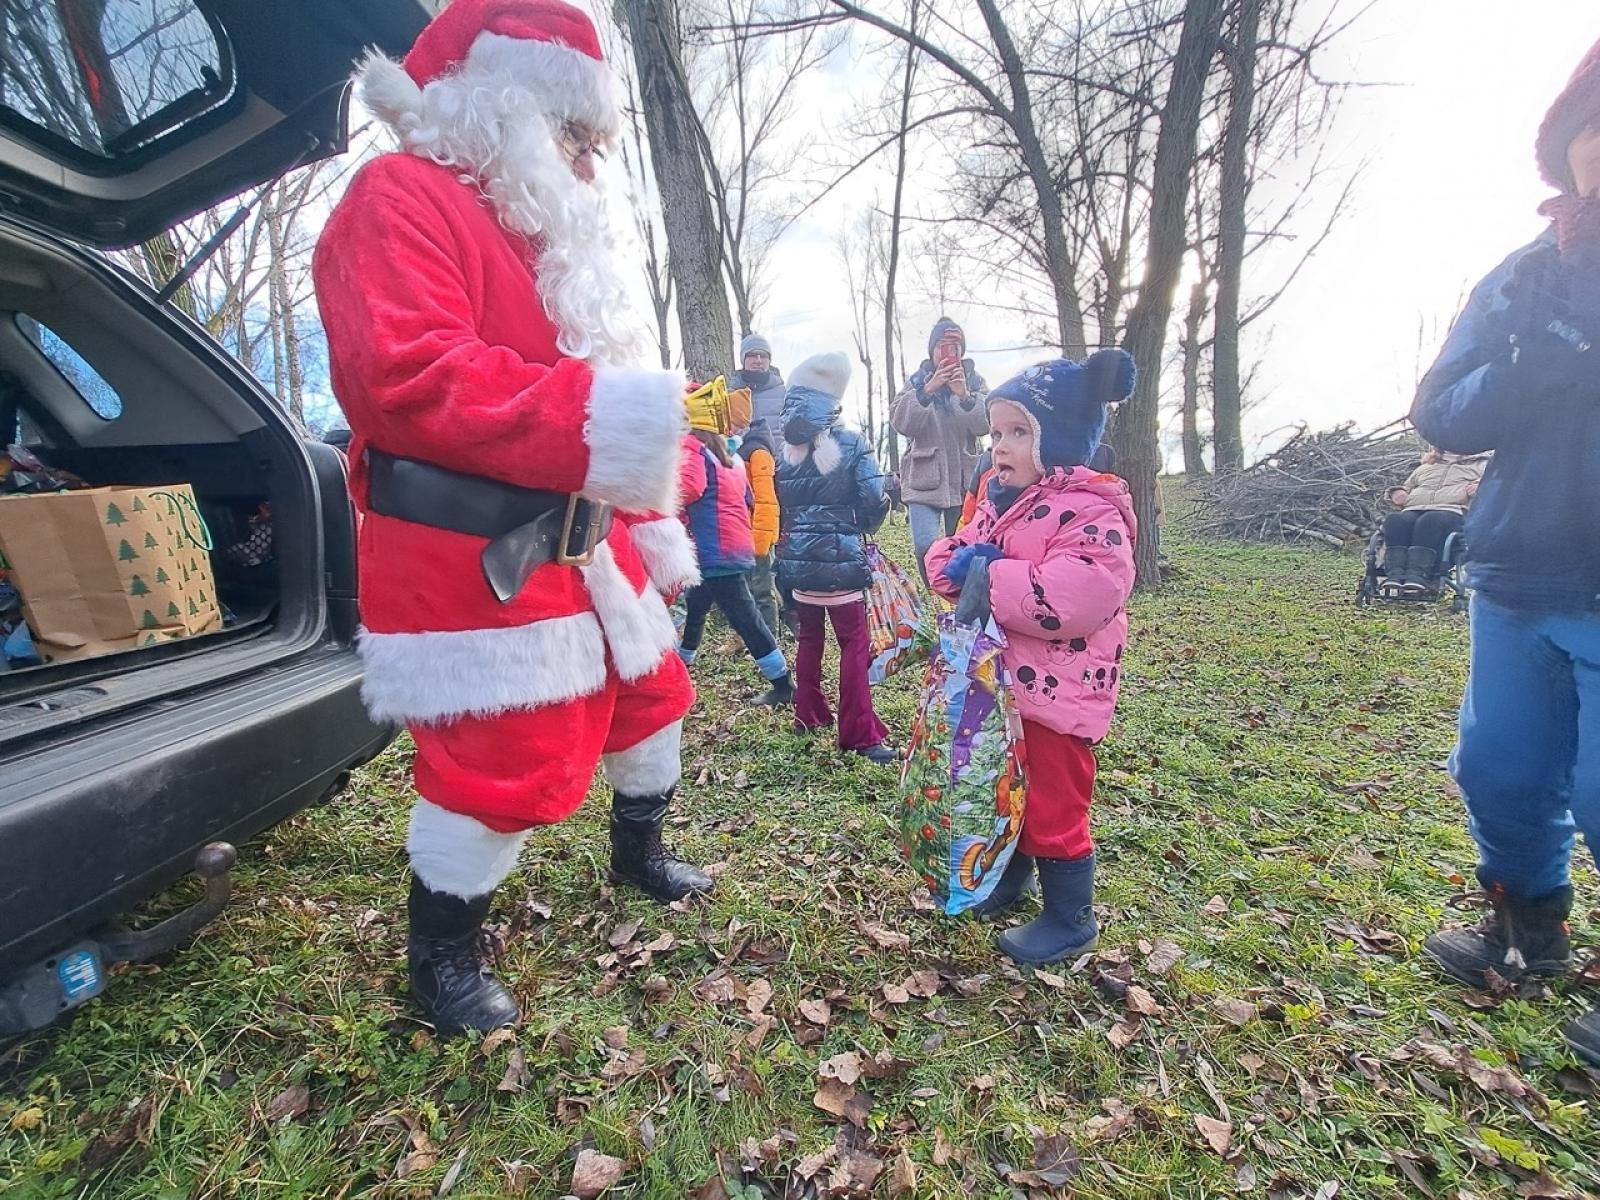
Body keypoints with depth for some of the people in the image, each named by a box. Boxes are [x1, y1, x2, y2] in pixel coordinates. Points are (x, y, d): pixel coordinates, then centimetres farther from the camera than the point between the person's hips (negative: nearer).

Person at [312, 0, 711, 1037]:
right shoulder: (402, 199, -10)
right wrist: (593, 419, -32)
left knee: (650, 689, 21)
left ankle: (639, 852, 47)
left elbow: (583, 378, 22)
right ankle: (443, 959, 24)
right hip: (473, 558, -10)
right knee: (505, 764, -5)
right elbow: (405, 376, -27)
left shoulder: (539, 232, 22)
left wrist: (652, 519, 17)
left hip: (579, 540, 10)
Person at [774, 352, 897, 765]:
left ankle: (809, 714, 30)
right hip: (840, 560, -4)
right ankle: (860, 734, 0)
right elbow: (875, 500, -11)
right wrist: (863, 528, 9)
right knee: (855, 644, 1)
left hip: (797, 561, 4)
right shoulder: (851, 444, -8)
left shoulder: (780, 450, 1)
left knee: (809, 638, 20)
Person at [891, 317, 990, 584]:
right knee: (926, 546, -17)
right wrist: (928, 390, -19)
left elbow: (985, 424, -5)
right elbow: (900, 422, -7)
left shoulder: (974, 381, 8)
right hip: (924, 478, -1)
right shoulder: (918, 380, 7)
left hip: (963, 479, 1)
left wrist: (965, 396, -21)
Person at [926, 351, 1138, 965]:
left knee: (1053, 808, 6)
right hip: (995, 682, 9)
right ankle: (1010, 876, 48)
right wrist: (961, 561, -13)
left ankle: (1070, 920, 28)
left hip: (1055, 692, -8)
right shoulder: (999, 501, 8)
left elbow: (1078, 596, -34)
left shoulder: (1092, 511, -20)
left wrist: (989, 575, -28)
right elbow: (946, 554, 11)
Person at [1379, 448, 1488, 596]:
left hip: (1453, 510, -3)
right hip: (1413, 511, 3)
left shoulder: (1481, 464, 29)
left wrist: (1480, 486, -10)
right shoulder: (1424, 467, 39)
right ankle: (1394, 575, -50)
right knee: (1395, 520, -35)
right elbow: (1406, 487, 41)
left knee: (1430, 521, -40)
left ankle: (1417, 576, -54)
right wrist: (1397, 493, 16)